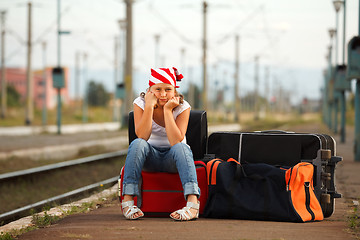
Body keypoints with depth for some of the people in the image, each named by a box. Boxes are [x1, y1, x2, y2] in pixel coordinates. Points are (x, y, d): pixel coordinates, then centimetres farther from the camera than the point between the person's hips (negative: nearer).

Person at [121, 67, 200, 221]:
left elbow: (176, 141, -26)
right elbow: (142, 136, -24)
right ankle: (127, 201, -33)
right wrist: (149, 106, -28)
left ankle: (193, 203, -48)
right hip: (151, 157, 1)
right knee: (137, 144, -31)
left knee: (181, 147, -34)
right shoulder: (141, 103, -10)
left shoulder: (182, 107, -13)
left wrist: (167, 110, -27)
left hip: (173, 158, -1)